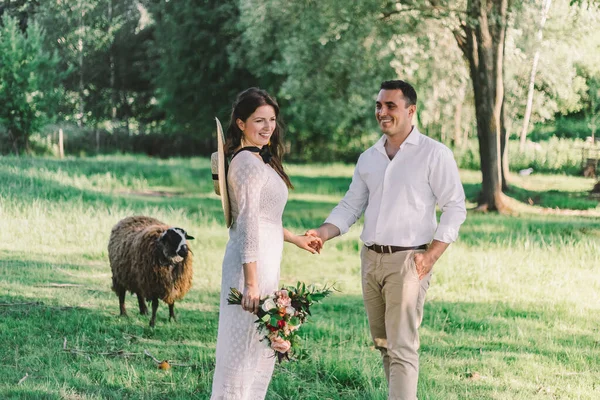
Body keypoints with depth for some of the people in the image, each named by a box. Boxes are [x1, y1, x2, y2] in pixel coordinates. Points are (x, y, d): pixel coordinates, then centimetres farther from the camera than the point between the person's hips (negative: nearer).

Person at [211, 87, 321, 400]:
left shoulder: (260, 160, 14)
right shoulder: (249, 163, -16)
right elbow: (247, 224, -21)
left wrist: (295, 239, 33)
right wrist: (251, 282, -23)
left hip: (264, 261, 10)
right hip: (253, 264, -10)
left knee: (264, 349, 19)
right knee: (245, 347, -2)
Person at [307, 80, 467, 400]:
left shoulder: (434, 154, -4)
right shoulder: (368, 158, 13)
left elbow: (455, 207, -5)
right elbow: (351, 205, 15)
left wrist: (431, 255, -13)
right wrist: (324, 232, -4)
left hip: (408, 260, -6)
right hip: (370, 258, 6)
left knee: (402, 347, -12)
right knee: (382, 343, 12)